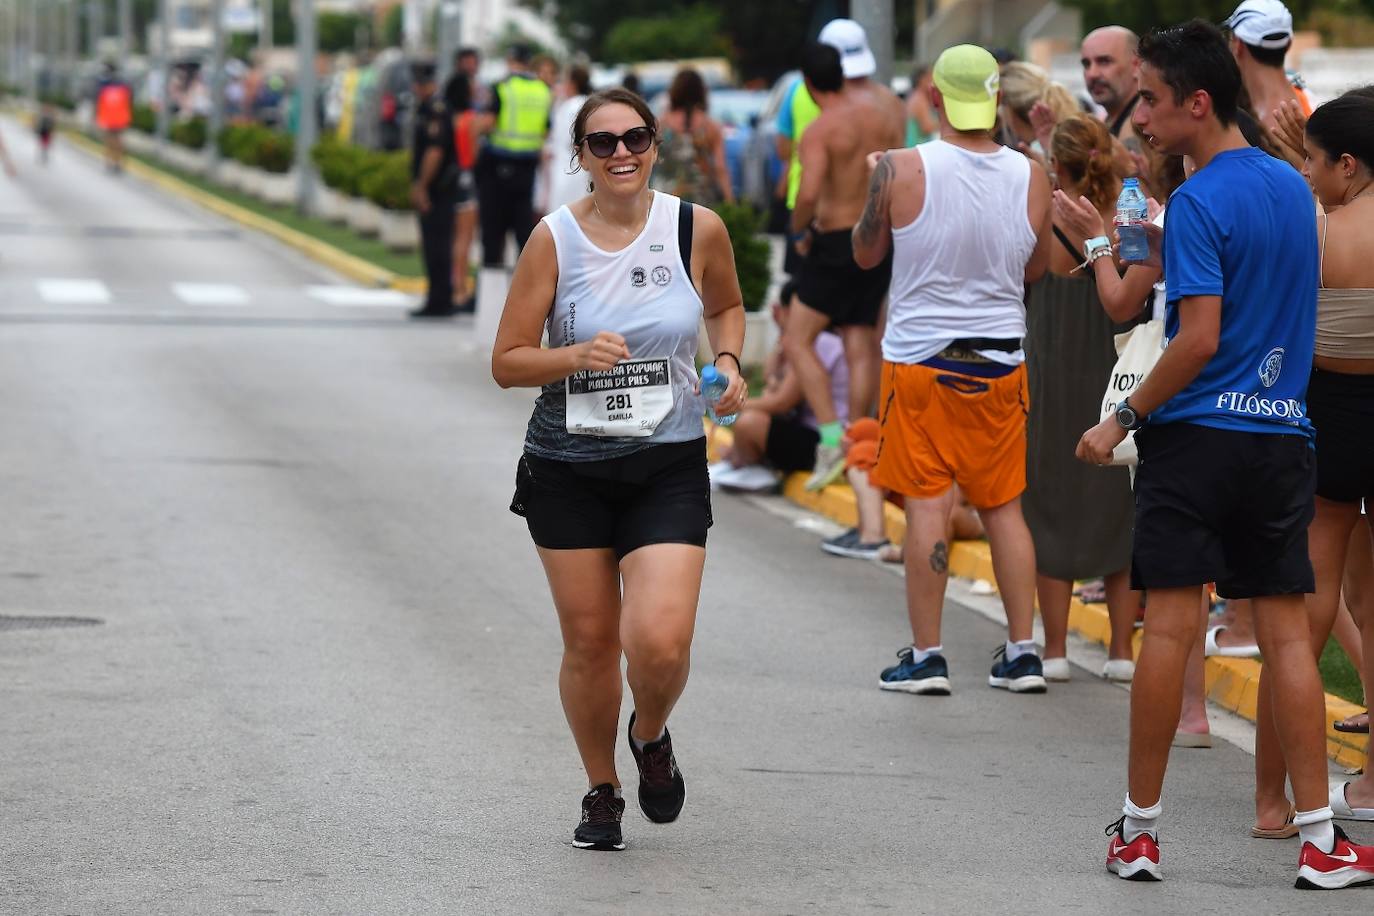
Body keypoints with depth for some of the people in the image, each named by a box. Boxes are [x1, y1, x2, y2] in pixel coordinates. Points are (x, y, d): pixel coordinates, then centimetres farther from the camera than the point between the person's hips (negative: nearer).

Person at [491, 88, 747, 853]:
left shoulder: (699, 229, -4)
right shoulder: (555, 239, -8)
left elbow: (727, 306, 18)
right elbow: (507, 362, -5)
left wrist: (728, 362, -1)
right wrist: (578, 357, -22)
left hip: (668, 466, 0)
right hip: (568, 467, 0)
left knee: (661, 643, -15)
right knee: (590, 643, 7)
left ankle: (652, 736, 20)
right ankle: (602, 792, 31)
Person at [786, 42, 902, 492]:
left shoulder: (820, 131, -15)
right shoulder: (882, 120, 7)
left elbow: (809, 192, -28)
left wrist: (799, 230, -9)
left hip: (837, 243, -7)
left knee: (797, 341, 0)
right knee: (862, 349, 9)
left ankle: (832, 439, -12)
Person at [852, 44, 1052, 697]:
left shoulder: (901, 171, -14)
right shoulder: (1031, 177, -6)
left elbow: (865, 254, 1)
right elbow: (1037, 268, 8)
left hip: (919, 357, -3)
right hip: (1000, 360, 3)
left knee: (927, 506, 2)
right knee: (1004, 507, 12)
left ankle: (926, 656, 3)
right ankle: (1022, 653, 12)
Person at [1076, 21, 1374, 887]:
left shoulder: (1199, 202, -12)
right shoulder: (1293, 188, 11)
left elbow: (1200, 338, -18)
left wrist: (1125, 419, -9)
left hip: (1197, 434, -6)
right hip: (1283, 434, 6)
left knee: (1170, 628, 0)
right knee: (1287, 632, 5)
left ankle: (1140, 830, 7)